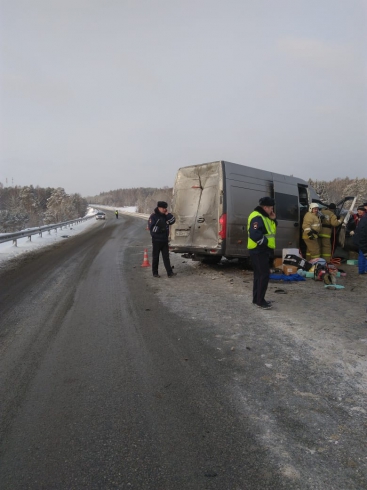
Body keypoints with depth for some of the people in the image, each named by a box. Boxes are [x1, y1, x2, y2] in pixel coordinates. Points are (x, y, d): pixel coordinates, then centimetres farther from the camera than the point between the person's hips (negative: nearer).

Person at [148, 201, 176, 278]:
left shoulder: (165, 216, 10)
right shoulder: (153, 216, -8)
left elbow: (172, 220, -1)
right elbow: (150, 227, -16)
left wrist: (167, 214, -7)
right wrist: (159, 228, -23)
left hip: (165, 240, 5)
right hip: (156, 240, -5)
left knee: (166, 257, 2)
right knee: (156, 257, 6)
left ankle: (170, 272, -1)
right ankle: (155, 273, 16)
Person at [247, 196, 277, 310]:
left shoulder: (264, 217, 17)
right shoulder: (257, 217, -17)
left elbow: (272, 230, 22)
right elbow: (255, 235, -29)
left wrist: (273, 219, 7)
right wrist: (266, 242, -18)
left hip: (262, 250, 11)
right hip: (259, 250, -11)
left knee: (259, 275, 14)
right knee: (264, 275, -9)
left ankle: (256, 299, 21)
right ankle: (260, 301, -4)